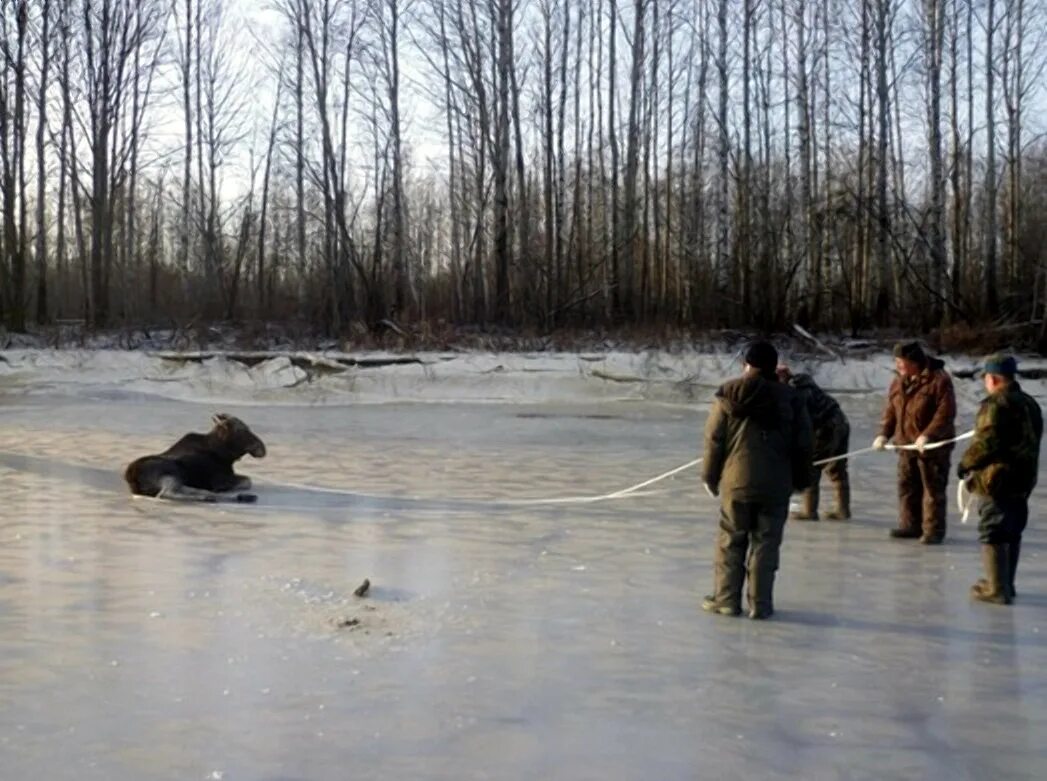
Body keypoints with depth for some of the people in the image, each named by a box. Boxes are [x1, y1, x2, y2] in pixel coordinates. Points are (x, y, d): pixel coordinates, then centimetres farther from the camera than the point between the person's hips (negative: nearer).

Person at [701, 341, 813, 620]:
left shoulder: (729, 396, -1)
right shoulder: (790, 399, 1)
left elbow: (714, 439, 1)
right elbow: (803, 445, 4)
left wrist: (710, 477, 10)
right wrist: (800, 480, 15)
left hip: (737, 482, 0)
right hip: (776, 486, 0)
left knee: (730, 542, 10)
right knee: (766, 544, 6)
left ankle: (726, 599, 14)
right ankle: (760, 603, 9)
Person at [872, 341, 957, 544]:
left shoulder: (939, 380, -14)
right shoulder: (899, 382, 9)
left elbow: (946, 413, -19)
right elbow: (891, 410, 12)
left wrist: (927, 435, -28)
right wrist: (884, 434, -1)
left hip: (933, 446, -7)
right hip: (906, 444, 7)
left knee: (933, 489, 0)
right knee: (907, 486, 12)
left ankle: (934, 530, 6)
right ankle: (910, 525, 22)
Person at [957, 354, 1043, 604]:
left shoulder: (996, 404, -18)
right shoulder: (1029, 403, 13)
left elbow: (987, 442, -23)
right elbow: (1030, 441, 18)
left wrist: (966, 463, -8)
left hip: (997, 480, -9)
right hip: (1023, 480, 9)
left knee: (993, 533, -3)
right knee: (1012, 533, 17)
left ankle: (997, 589, -2)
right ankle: (1005, 583, 27)